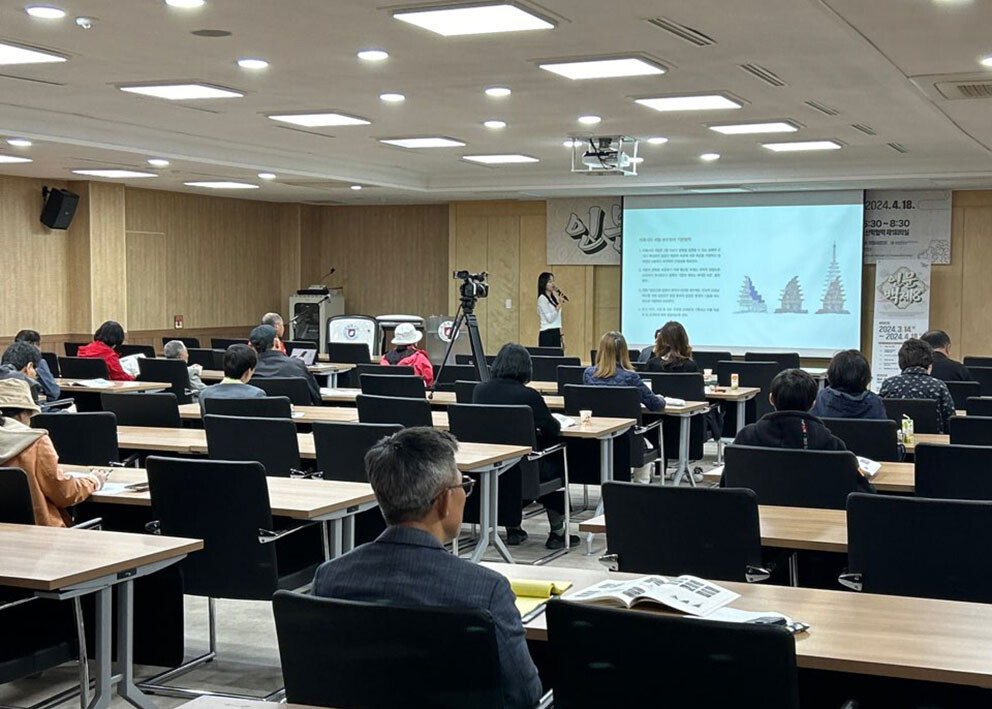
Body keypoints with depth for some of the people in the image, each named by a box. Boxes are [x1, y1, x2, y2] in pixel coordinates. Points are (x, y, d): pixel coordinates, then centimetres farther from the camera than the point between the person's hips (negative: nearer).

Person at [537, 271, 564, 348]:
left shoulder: (554, 297, 14)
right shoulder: (542, 298, -10)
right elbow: (549, 318, -16)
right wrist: (558, 308, -27)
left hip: (556, 333, 8)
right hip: (547, 334, -8)